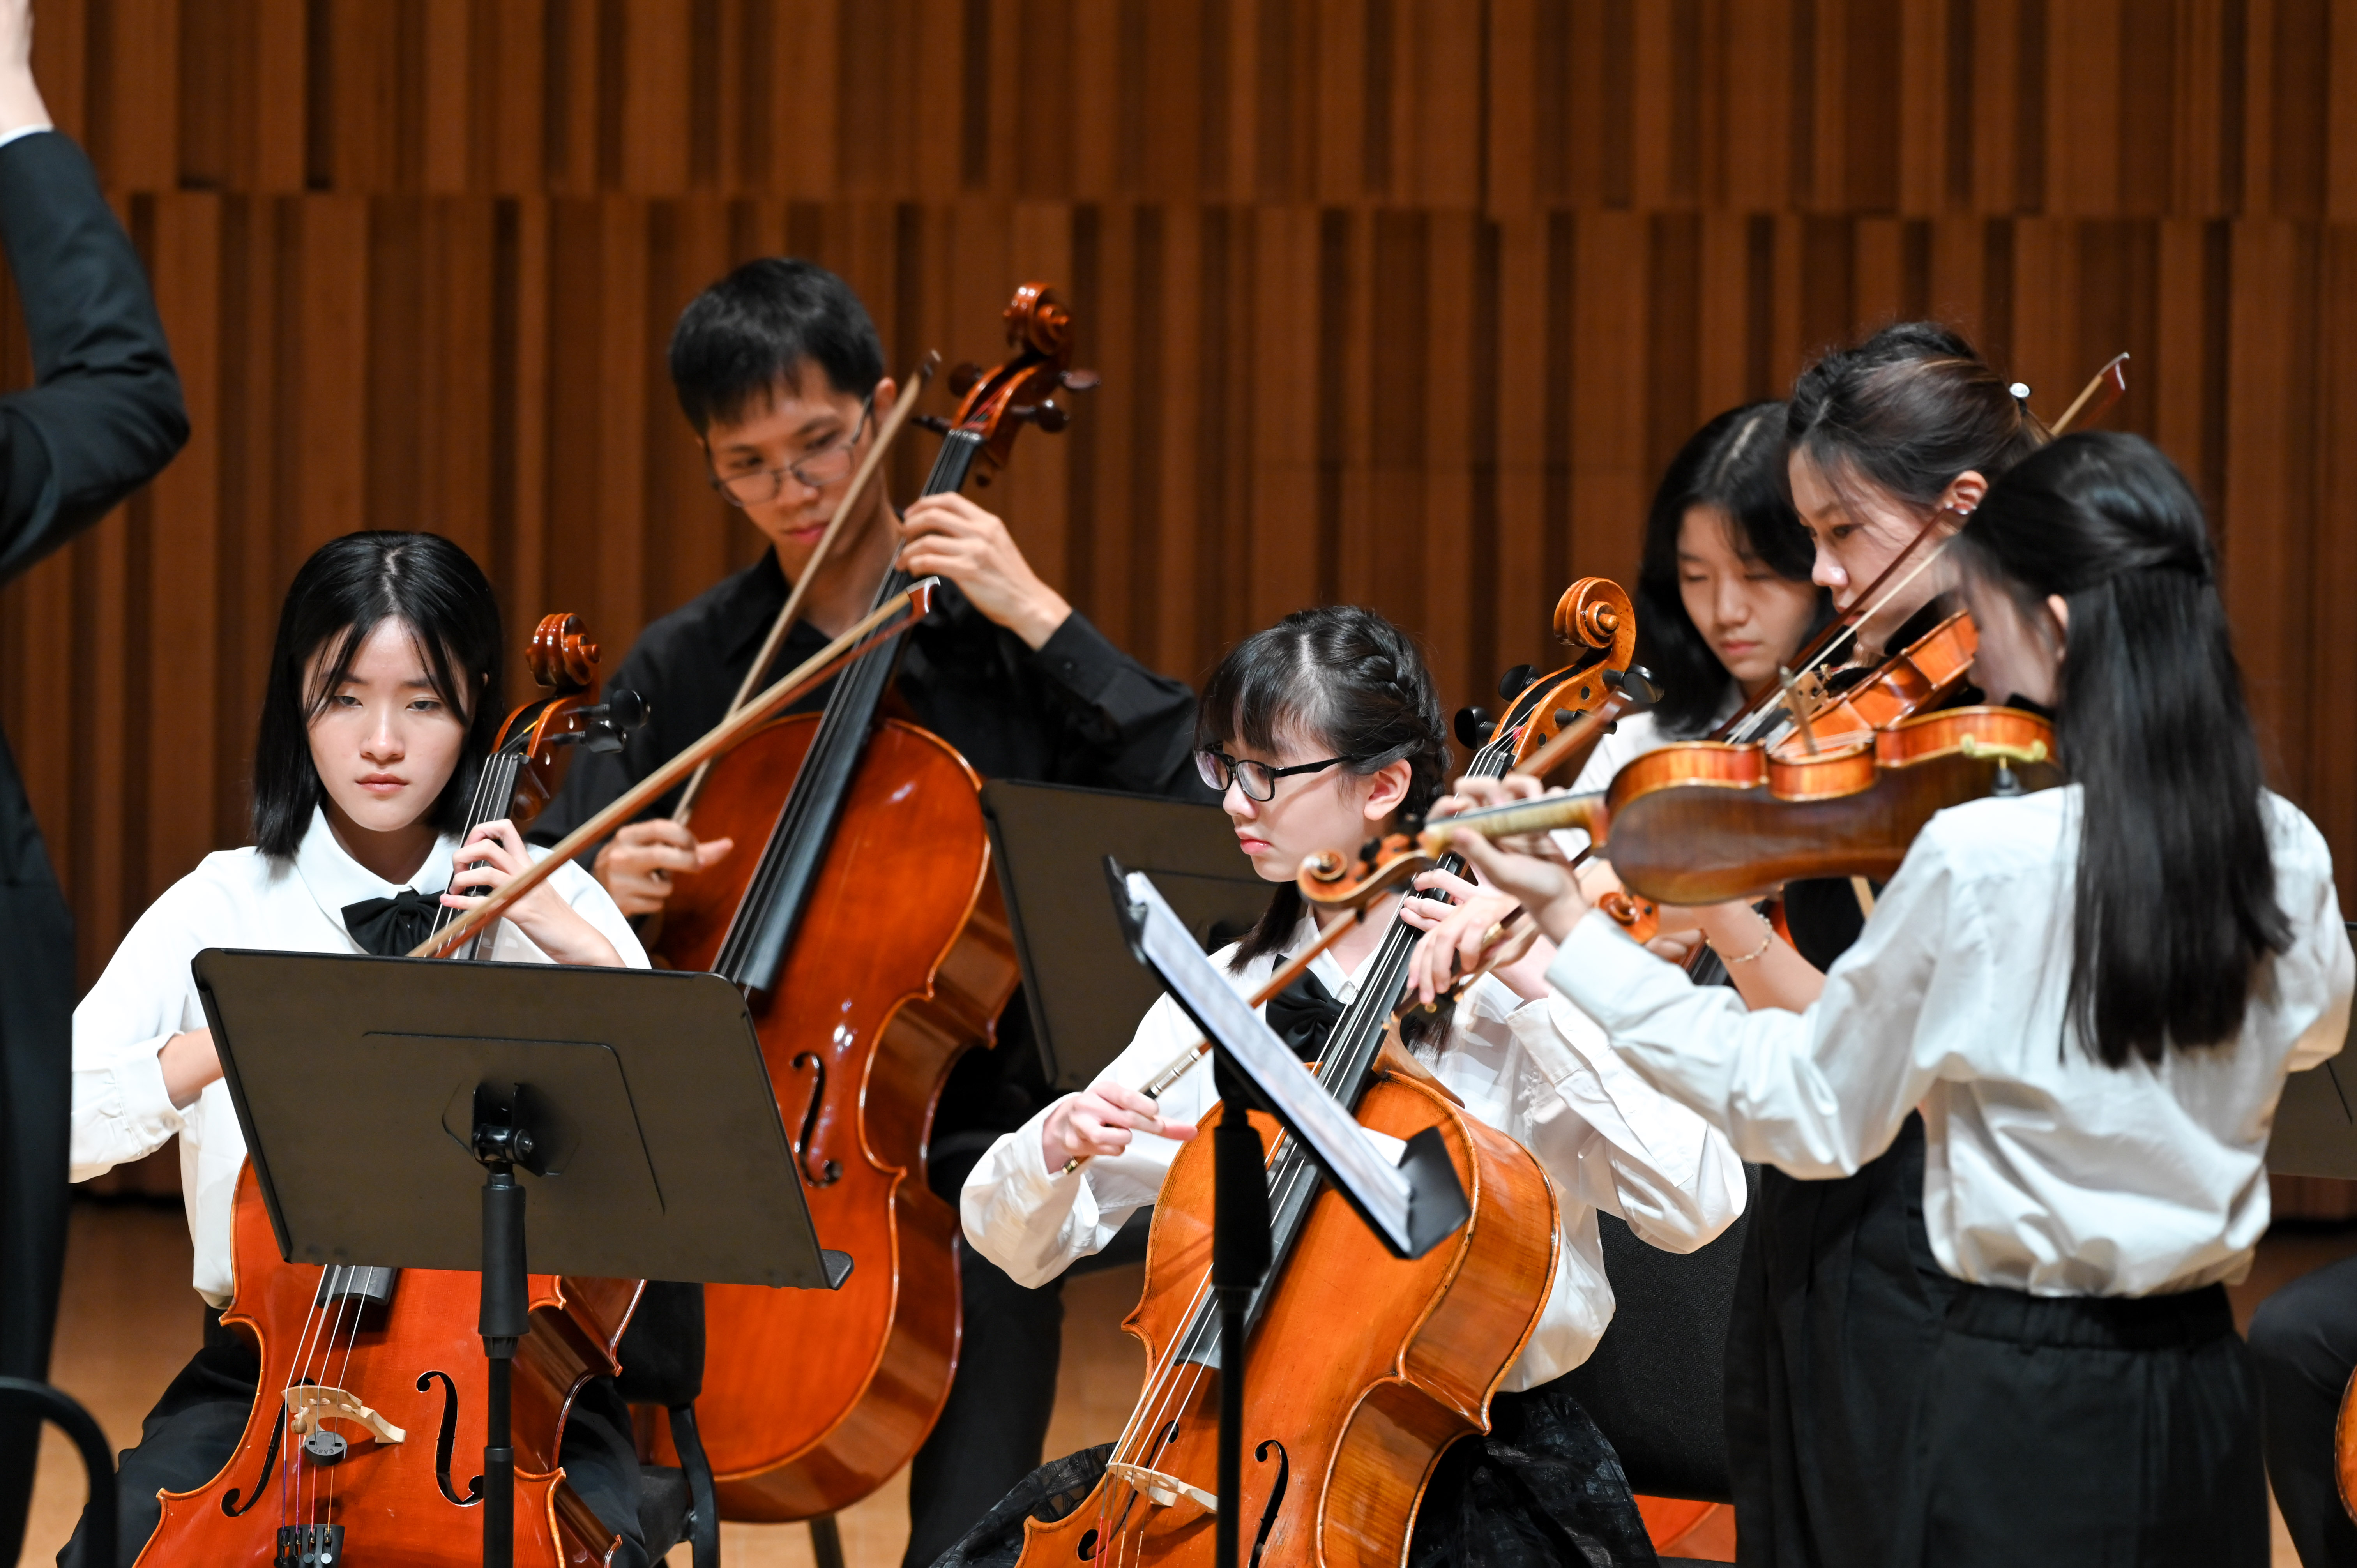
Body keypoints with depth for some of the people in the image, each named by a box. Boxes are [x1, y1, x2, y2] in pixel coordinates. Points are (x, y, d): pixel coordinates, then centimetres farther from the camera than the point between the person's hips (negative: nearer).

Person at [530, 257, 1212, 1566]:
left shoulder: (997, 639, 3)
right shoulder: (685, 669, 9)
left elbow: (1195, 814, -11)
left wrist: (1042, 620, -13)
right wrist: (607, 888, -12)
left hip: (962, 1129, -2)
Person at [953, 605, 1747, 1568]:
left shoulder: (1509, 981, -5)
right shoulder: (1228, 994, 9)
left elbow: (1698, 1206, -20)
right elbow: (1015, 1240, 8)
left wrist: (1535, 994, -22)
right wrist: (1057, 1146, -15)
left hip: (1480, 1464, -4)